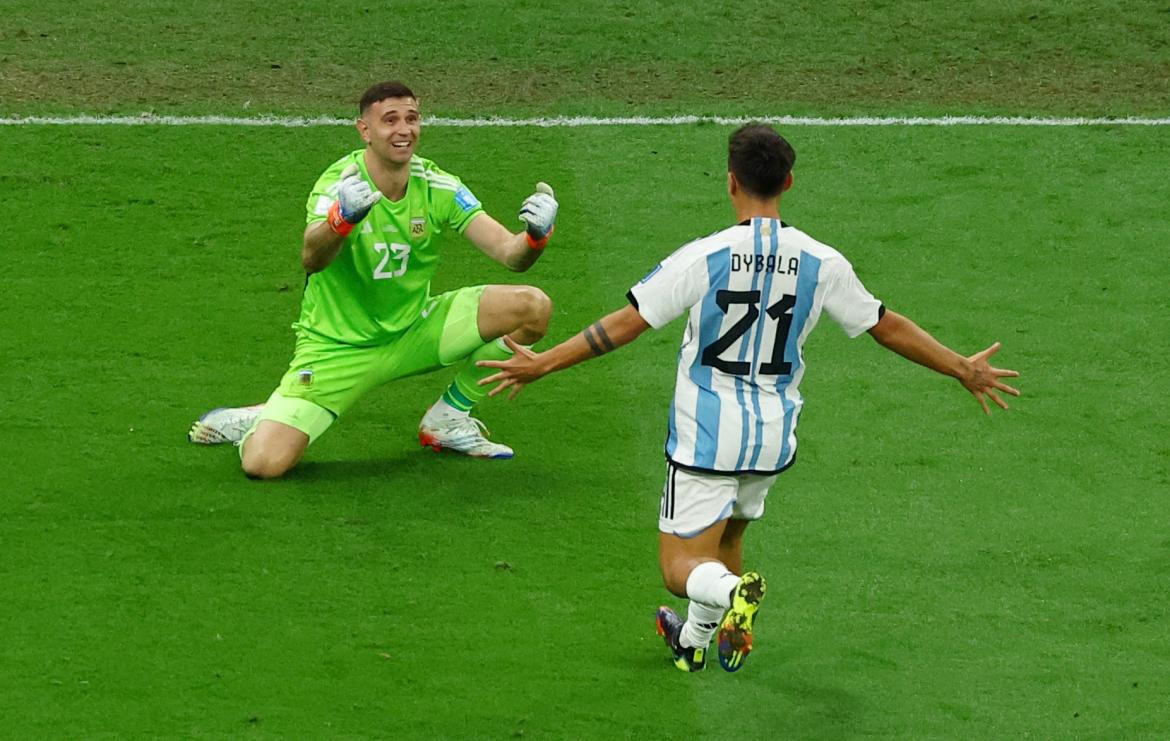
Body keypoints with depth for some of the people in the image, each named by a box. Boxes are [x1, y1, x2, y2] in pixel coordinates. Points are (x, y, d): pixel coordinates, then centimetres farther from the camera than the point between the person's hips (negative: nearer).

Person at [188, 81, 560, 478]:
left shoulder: (437, 187, -7)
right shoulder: (339, 184, -21)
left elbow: (509, 253, -12)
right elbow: (312, 259, -40)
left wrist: (534, 235, -37)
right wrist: (342, 218, -62)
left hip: (413, 332, 4)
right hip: (337, 347, -4)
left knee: (532, 306, -14)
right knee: (264, 464, -24)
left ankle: (448, 417, 6)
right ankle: (253, 421, 16)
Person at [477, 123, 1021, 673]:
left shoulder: (704, 258, -16)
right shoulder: (822, 265, -5)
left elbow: (626, 323, -14)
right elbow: (888, 327, 5)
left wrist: (542, 364, -5)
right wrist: (964, 369, 20)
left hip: (705, 438, -4)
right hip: (774, 440, 5)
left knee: (683, 567, -2)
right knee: (726, 538, 29)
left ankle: (731, 592, -33)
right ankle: (695, 641, 42)